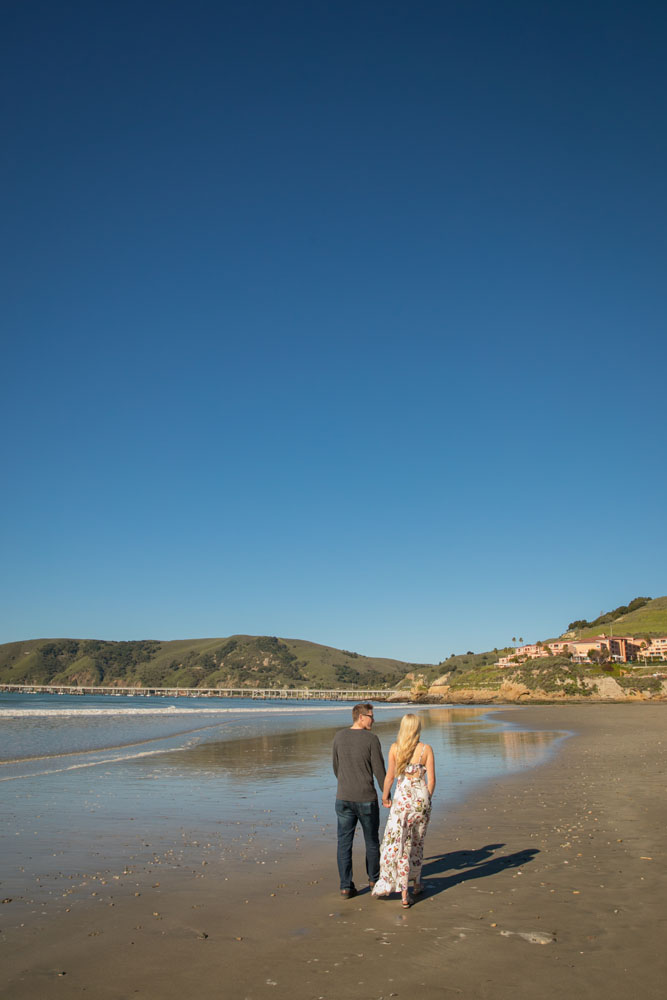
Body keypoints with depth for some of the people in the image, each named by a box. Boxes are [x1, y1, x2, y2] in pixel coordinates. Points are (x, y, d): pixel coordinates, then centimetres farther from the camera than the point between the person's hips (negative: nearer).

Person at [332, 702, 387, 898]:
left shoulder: (339, 736, 0)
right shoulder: (371, 739, -13)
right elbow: (379, 771, -11)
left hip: (343, 798, 3)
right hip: (366, 799, -3)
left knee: (344, 842, 8)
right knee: (371, 840, 17)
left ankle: (346, 886, 7)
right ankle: (373, 878, 33)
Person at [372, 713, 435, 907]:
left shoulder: (395, 748, -5)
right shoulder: (426, 749, -4)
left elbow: (390, 776, -4)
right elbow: (431, 779, -3)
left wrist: (385, 796, 11)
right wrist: (427, 798, 14)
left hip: (402, 798, -2)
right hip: (421, 798, 2)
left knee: (398, 844, 4)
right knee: (417, 841, 21)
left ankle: (404, 892, -1)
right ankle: (417, 882, 35)